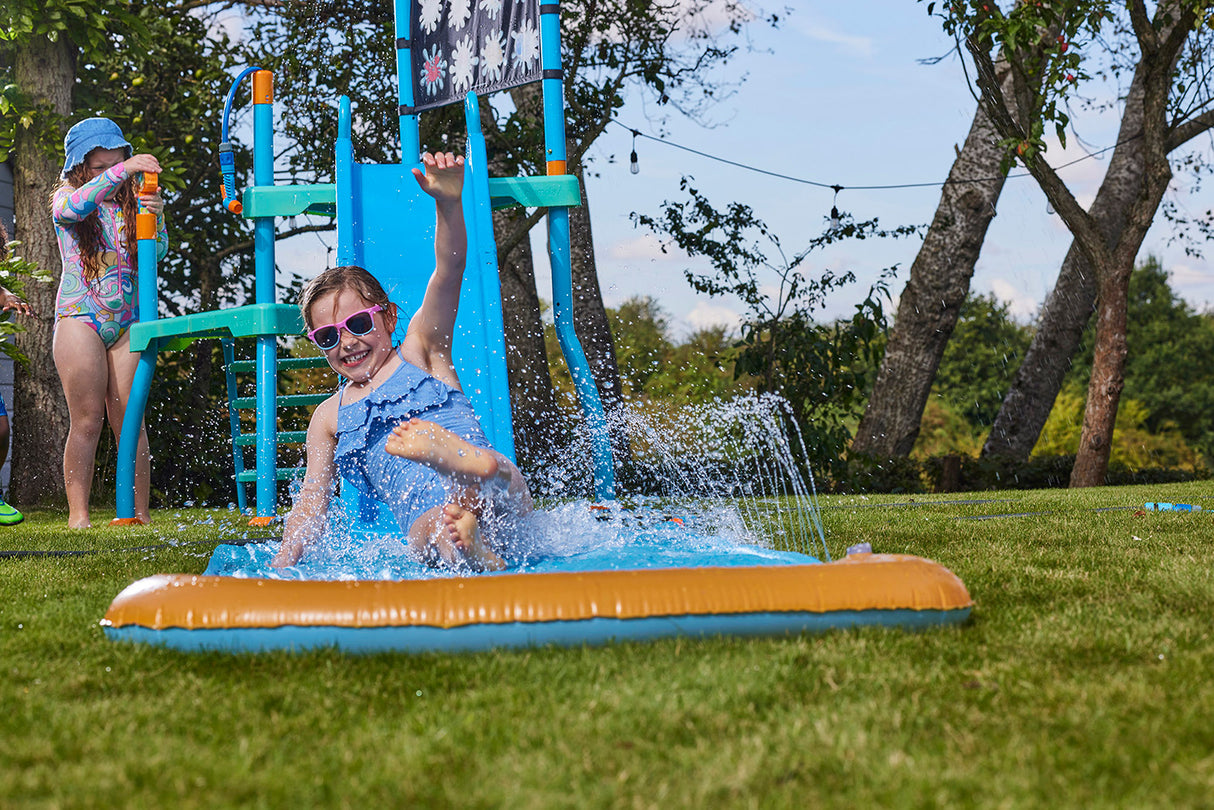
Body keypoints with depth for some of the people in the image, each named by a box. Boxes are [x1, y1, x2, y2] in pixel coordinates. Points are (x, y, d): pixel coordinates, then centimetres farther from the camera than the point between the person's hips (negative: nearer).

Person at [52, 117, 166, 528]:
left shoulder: (131, 201, 10)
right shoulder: (65, 198, 4)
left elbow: (158, 251, -2)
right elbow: (75, 206, -21)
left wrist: (156, 216, -23)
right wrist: (122, 172, -31)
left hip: (127, 320, 2)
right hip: (80, 316, -2)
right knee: (87, 419, -7)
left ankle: (139, 513, 2)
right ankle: (78, 514, -3)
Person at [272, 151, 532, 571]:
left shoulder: (420, 353, 16)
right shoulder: (329, 417, 23)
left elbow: (449, 270, 2)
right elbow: (311, 503, 19)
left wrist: (449, 203, -17)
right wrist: (281, 568, 2)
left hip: (497, 506, -2)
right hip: (427, 522, 2)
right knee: (436, 527, -38)